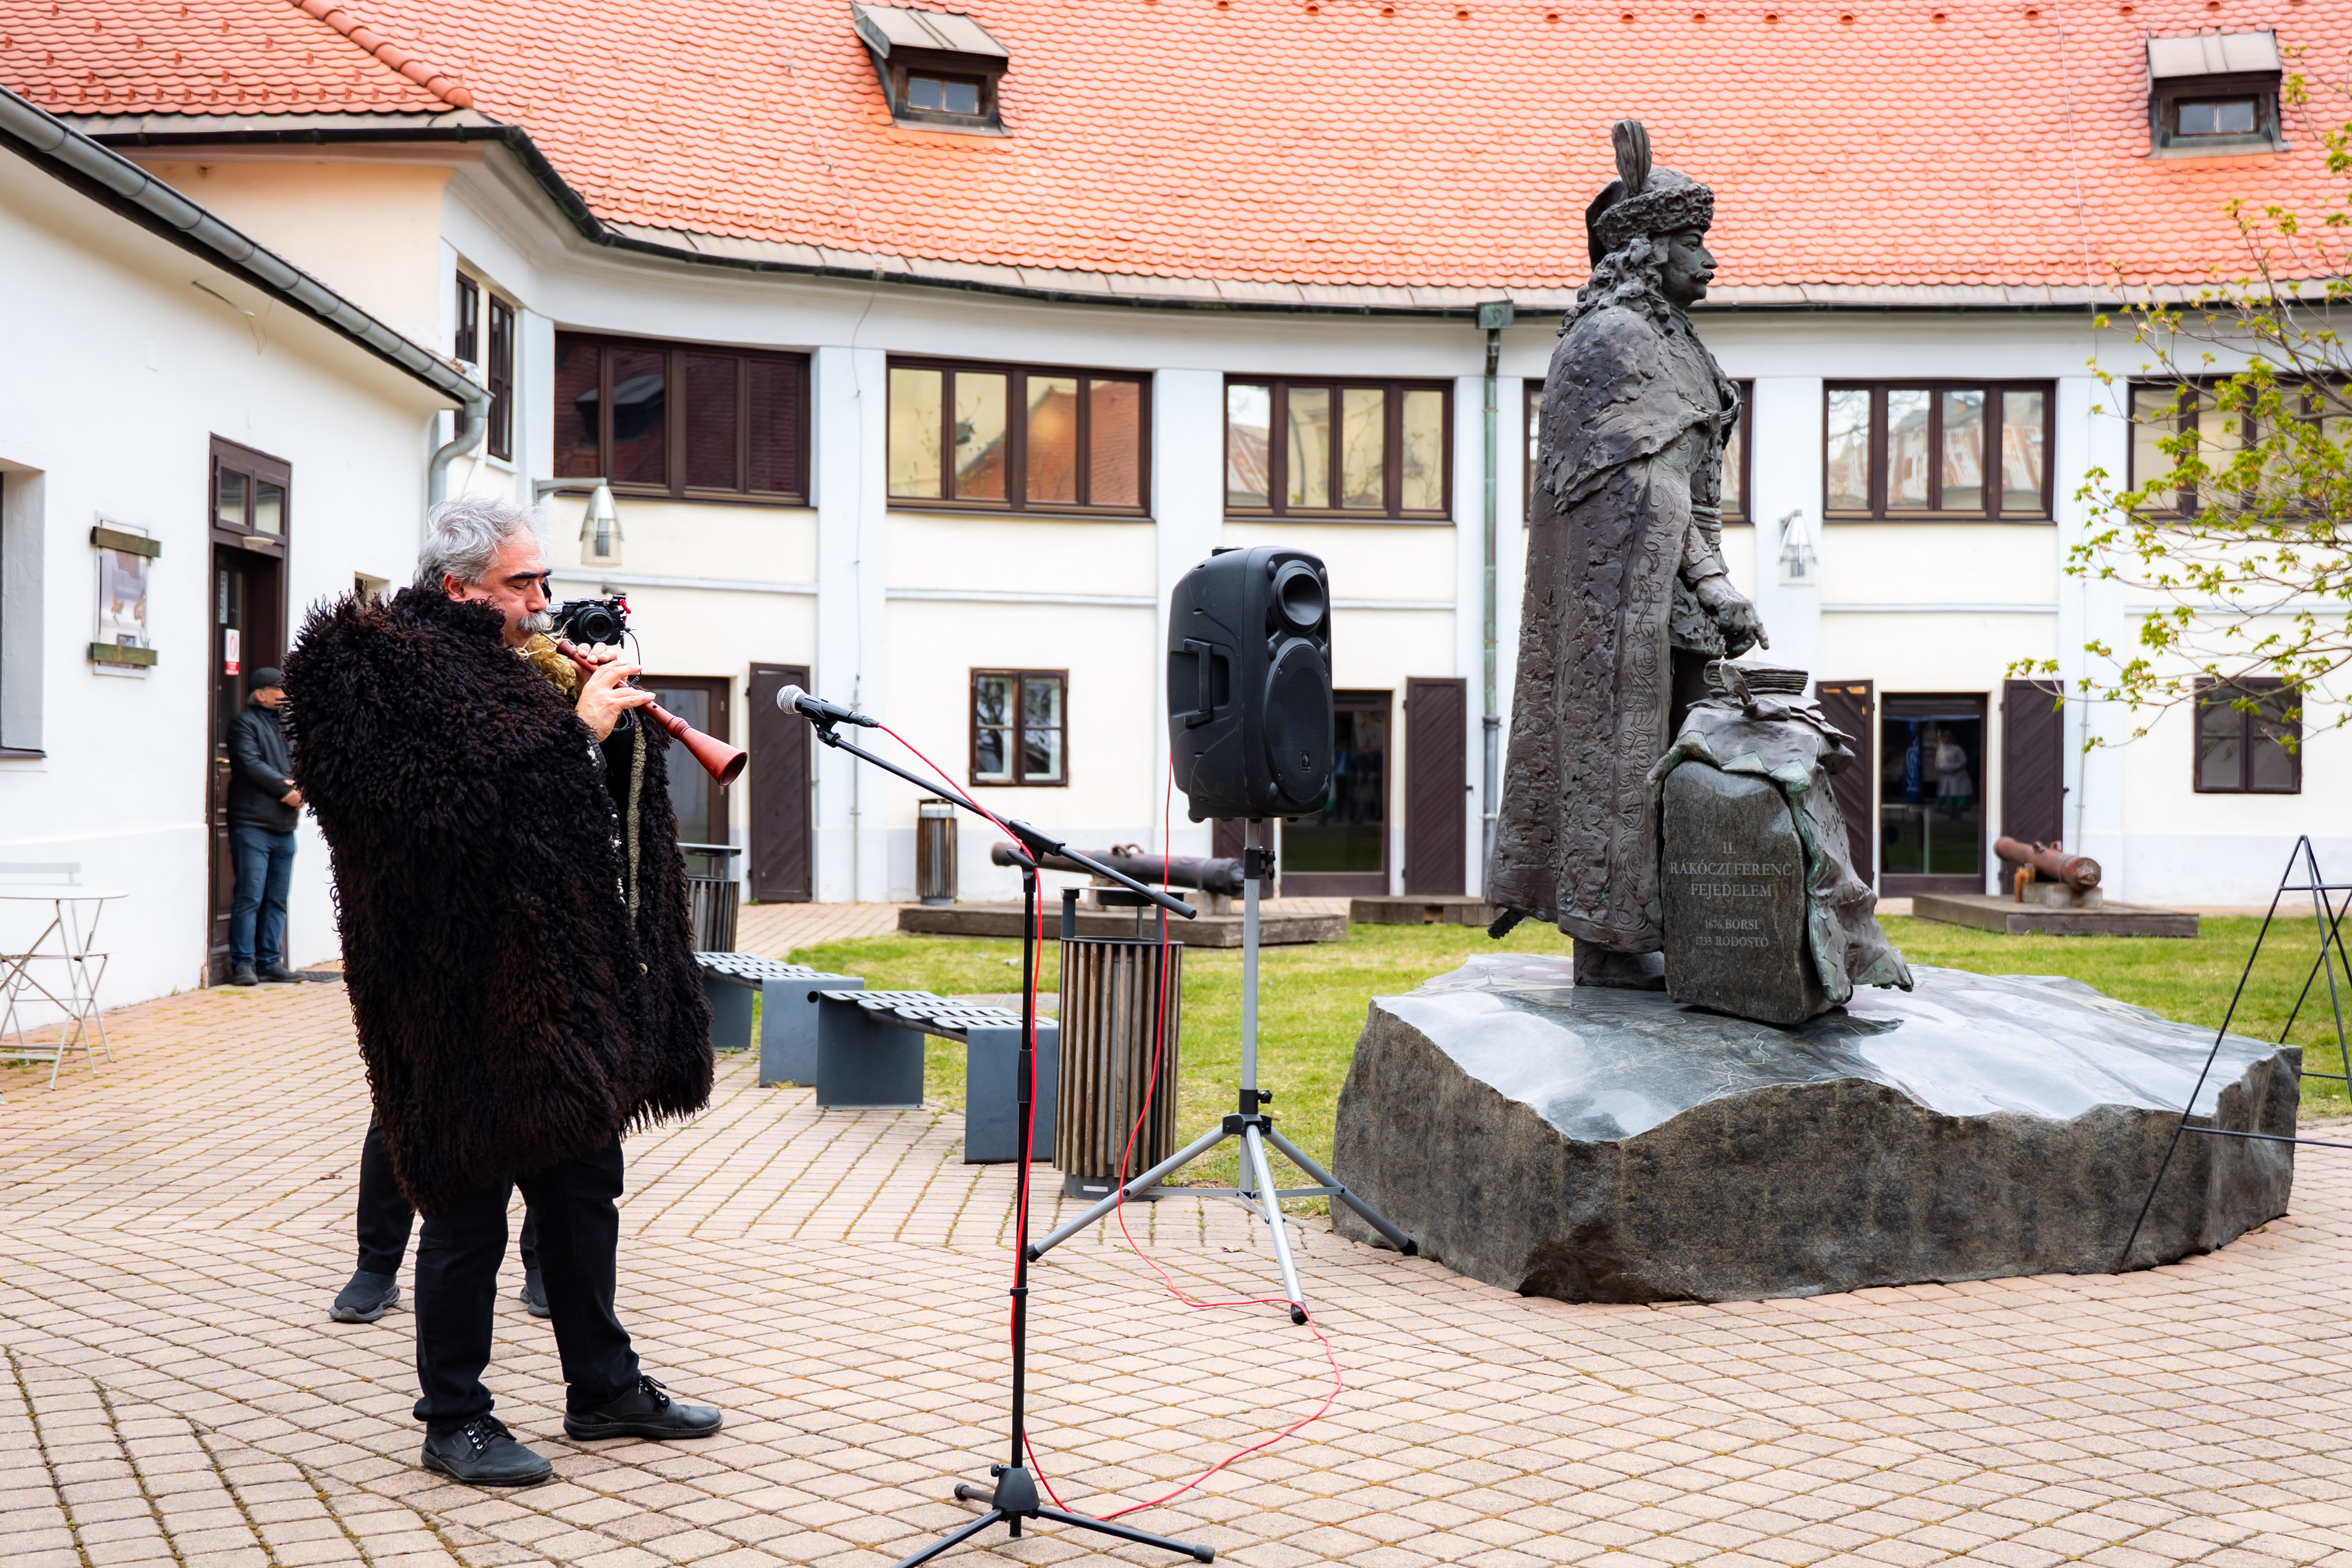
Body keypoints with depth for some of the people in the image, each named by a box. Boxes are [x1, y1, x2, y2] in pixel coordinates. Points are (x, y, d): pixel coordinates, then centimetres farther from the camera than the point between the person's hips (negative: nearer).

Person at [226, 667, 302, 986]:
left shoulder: (287, 724, 21)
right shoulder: (244, 723, -1)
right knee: (250, 896, -9)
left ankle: (270, 961, 14)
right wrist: (284, 788, -12)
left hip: (284, 827, 7)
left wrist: (297, 788, -6)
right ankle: (243, 963, -5)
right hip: (252, 824, -7)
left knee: (277, 899, 9)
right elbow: (251, 764, -13)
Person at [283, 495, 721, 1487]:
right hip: (469, 993, -9)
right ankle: (453, 1420, 15)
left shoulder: (509, 666, 17)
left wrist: (610, 715, 3)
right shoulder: (384, 666, -10)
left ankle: (604, 1387, 29)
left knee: (585, 1188, 16)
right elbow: (459, 804, -25)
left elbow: (597, 807, 20)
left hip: (565, 993, 9)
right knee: (469, 1207, 1)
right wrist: (574, 730, -20)